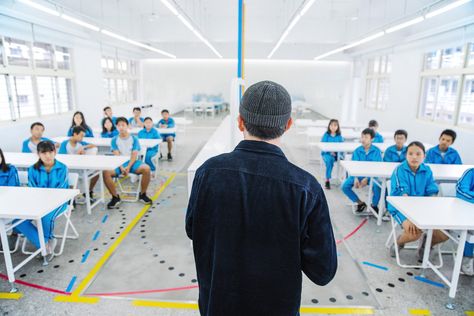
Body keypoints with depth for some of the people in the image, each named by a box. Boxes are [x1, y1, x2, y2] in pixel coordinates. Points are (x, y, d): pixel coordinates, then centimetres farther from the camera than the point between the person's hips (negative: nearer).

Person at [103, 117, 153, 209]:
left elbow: (134, 155, -3)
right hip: (119, 163, 1)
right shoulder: (114, 140, 8)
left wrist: (128, 167, -19)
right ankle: (115, 197, -11)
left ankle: (142, 195, -12)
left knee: (146, 169, -31)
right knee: (106, 172, -29)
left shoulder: (134, 139, 6)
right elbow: (116, 155, -2)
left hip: (132, 162, -1)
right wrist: (121, 168, -19)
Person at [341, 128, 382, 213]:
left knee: (377, 186, -32)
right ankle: (360, 203, 6)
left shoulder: (376, 151, -4)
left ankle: (374, 205, 0)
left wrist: (367, 178, -22)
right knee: (345, 186, -17)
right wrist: (356, 178, -18)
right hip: (358, 175, 3)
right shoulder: (357, 151, 3)